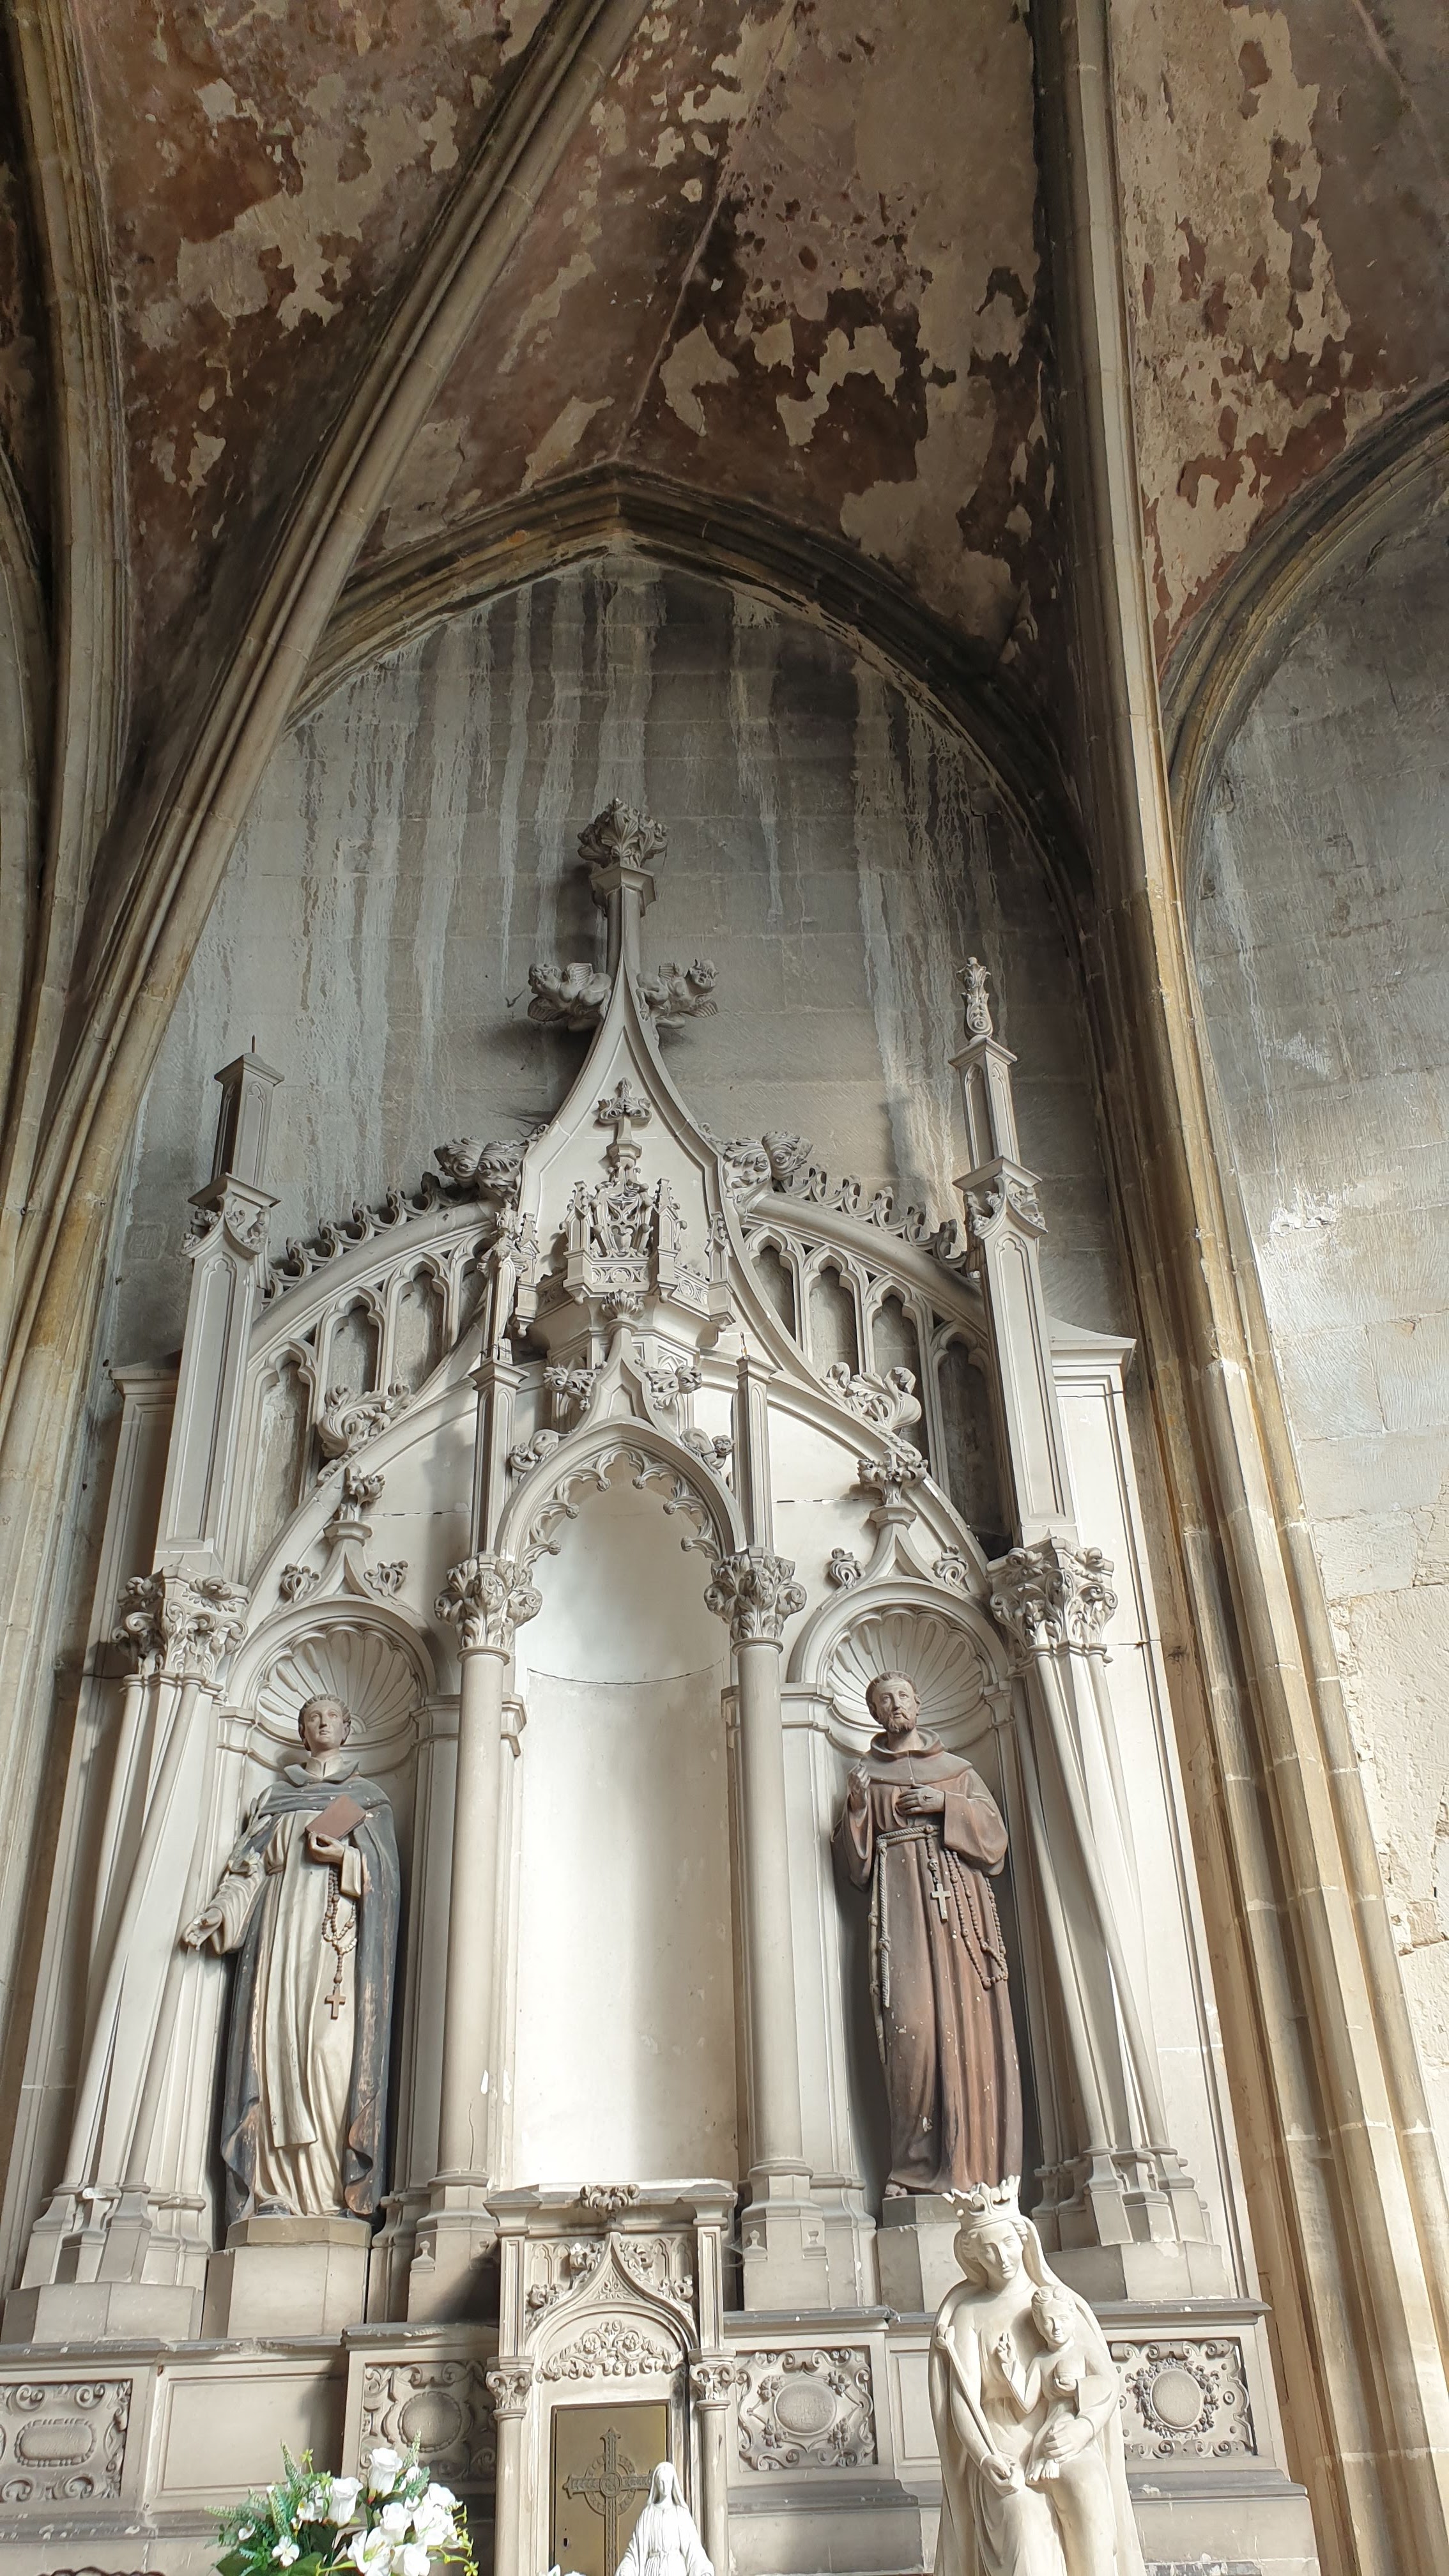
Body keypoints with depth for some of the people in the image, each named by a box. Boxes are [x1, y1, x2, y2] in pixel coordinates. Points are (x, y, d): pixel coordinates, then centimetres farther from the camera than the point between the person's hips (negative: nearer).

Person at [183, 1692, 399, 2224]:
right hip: (280, 1926, 2)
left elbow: (384, 1870, 7)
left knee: (332, 2045, -15)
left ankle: (331, 2193, -18)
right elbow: (250, 1866, 13)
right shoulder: (274, 1796, 23)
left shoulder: (368, 1797, 17)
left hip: (339, 1927, -2)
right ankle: (274, 2193, -12)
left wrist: (344, 1856, -11)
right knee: (275, 2042, -10)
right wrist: (218, 1914, -3)